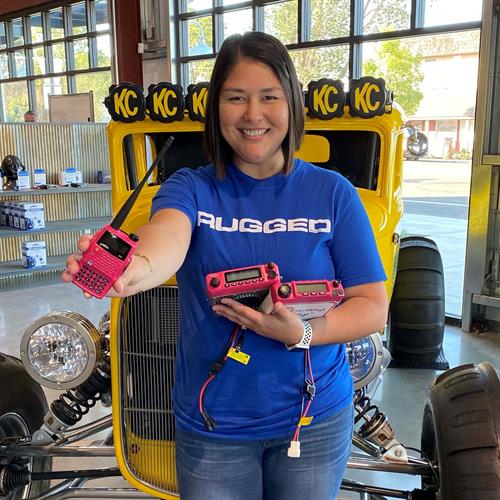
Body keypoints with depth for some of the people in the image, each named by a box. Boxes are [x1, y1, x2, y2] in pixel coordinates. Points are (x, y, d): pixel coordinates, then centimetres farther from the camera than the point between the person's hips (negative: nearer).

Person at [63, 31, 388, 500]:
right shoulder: (191, 188, -7)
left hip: (315, 419, 1)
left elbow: (373, 307, -7)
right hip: (211, 424, 0)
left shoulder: (333, 192, -7)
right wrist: (139, 266, -53)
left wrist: (302, 333, -24)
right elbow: (168, 233, -31)